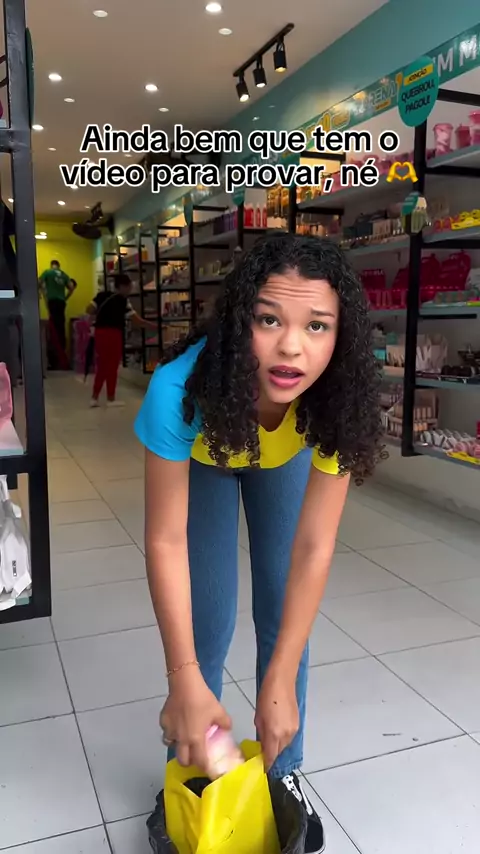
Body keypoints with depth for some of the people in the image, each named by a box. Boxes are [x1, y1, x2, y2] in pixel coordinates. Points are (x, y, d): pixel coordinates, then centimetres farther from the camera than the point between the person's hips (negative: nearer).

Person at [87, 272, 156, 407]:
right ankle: (111, 399, 12)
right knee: (112, 366, 5)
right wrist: (156, 327, -6)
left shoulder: (102, 295, 7)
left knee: (102, 366, 14)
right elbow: (138, 321, -12)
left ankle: (95, 398, 16)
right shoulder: (122, 301, -8)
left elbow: (89, 310, 2)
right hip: (113, 333, -6)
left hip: (100, 332, 6)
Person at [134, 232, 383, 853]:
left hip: (286, 459, 2)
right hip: (202, 457, -1)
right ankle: (190, 775, 21)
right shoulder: (181, 390, -43)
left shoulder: (338, 401, -37)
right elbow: (166, 541, -34)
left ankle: (282, 775, 25)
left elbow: (313, 549, -31)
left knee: (284, 615, 1)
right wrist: (184, 680, -32)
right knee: (207, 619, -5)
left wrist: (281, 681, -31)